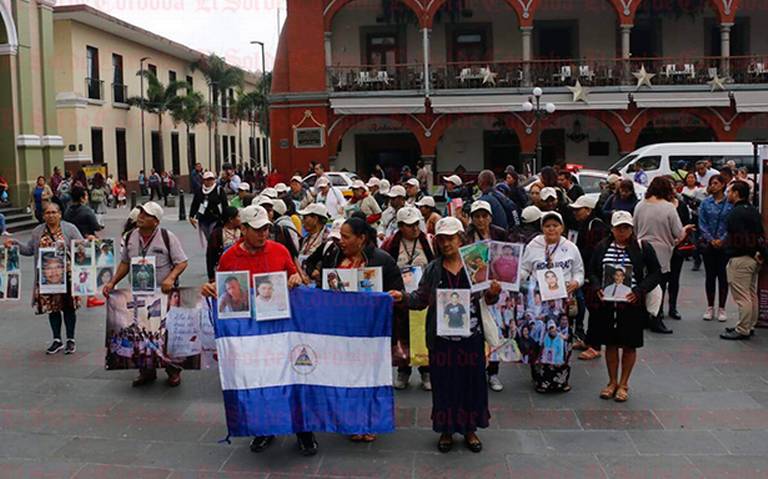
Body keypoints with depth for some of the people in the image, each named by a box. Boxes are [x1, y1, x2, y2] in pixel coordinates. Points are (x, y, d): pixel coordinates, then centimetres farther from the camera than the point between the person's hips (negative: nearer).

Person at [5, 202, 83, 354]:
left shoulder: (69, 228, 0)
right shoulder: (38, 231, 10)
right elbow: (29, 250, 14)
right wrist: (14, 243, 2)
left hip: (66, 275, -3)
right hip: (47, 276, 3)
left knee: (68, 306, 4)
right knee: (52, 307, 8)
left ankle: (70, 340, 16)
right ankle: (57, 340, 20)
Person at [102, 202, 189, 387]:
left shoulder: (167, 237, -9)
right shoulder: (130, 237, 6)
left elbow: (182, 262, -8)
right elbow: (125, 263, 15)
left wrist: (170, 278, -24)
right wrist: (112, 283, 3)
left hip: (165, 294, -4)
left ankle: (173, 371, 16)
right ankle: (147, 371, 22)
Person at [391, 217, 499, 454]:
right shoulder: (433, 269, 3)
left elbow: (487, 299, 3)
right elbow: (421, 299, 2)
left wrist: (493, 294, -18)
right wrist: (403, 297, -15)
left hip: (471, 336, 0)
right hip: (441, 337, 0)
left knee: (471, 380, 8)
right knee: (444, 382, 6)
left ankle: (470, 429, 26)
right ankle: (446, 430, 23)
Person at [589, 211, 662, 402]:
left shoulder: (643, 247, -2)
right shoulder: (601, 247, 4)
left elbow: (656, 273, 0)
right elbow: (592, 271, 11)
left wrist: (639, 291, -13)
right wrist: (598, 288, -9)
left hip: (631, 305, -2)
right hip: (606, 304, 2)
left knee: (629, 345, 7)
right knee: (610, 344, 10)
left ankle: (623, 384, 21)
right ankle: (612, 382, 24)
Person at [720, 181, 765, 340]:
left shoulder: (736, 212, -16)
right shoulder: (753, 211, 14)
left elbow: (740, 239, -22)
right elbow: (761, 234, 15)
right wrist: (759, 252, 12)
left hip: (740, 259, -10)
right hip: (753, 258, 10)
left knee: (742, 297, -5)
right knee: (752, 295, 15)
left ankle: (742, 330, 0)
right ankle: (749, 327, 24)